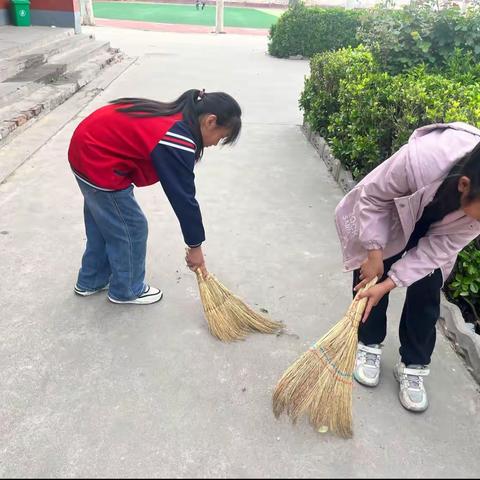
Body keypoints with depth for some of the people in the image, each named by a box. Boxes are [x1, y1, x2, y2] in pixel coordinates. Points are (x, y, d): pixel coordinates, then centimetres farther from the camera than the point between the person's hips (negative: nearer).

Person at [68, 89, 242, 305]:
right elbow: (183, 198, -17)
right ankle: (127, 290, 26)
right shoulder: (179, 140, -24)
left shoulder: (175, 117, 5)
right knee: (131, 228, 6)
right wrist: (195, 245, -5)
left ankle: (91, 281, 41)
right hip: (98, 164, -10)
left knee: (102, 222, 23)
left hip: (87, 147, 10)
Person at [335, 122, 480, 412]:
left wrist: (389, 284, -28)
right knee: (371, 278, 1)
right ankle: (369, 346, 23)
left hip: (437, 230, 2)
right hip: (390, 217, -2)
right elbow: (371, 196, -26)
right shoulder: (421, 160, -44)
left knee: (427, 293, 0)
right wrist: (374, 253, -23)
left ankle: (414, 366, 16)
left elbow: (439, 247, -23)